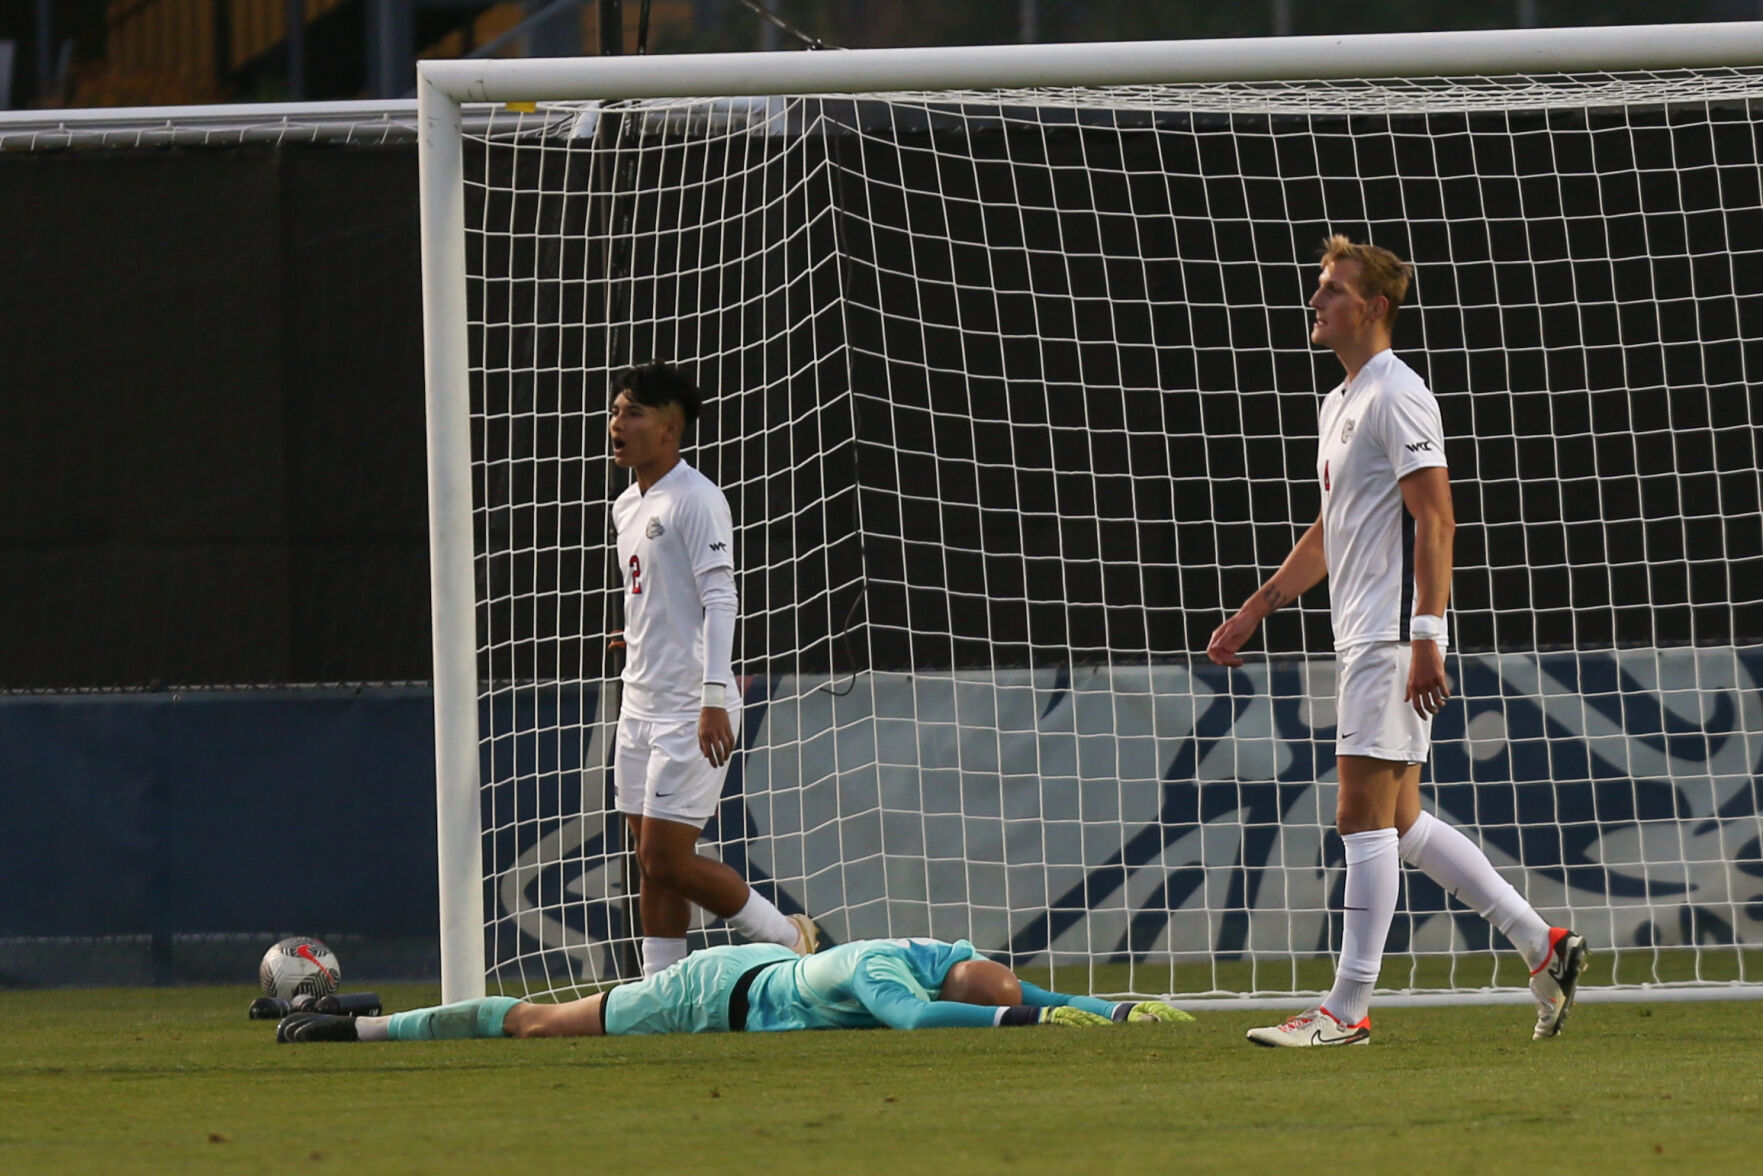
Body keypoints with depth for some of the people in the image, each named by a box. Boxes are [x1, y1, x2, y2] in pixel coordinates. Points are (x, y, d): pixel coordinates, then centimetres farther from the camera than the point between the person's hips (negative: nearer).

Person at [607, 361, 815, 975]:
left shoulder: (696, 499, -11)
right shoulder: (627, 506, 15)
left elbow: (720, 598, -18)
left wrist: (713, 699, -26)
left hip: (691, 709, -9)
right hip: (641, 704, 9)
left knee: (669, 861, -11)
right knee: (651, 864, 5)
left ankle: (789, 939, 5)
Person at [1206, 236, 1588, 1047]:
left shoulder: (1397, 395, -11)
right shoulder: (1339, 403, 19)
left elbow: (1435, 518, -18)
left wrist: (1425, 637, -24)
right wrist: (1254, 611, 28)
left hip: (1391, 639, -10)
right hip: (1361, 640, 10)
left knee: (1364, 816, -9)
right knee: (1399, 822, 10)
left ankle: (1347, 1010, -7)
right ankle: (1542, 946, 14)